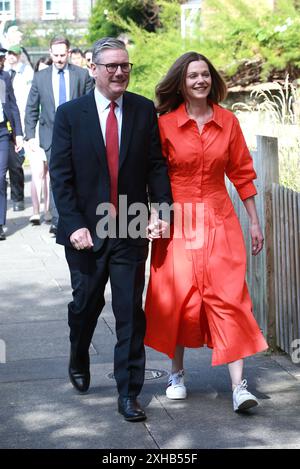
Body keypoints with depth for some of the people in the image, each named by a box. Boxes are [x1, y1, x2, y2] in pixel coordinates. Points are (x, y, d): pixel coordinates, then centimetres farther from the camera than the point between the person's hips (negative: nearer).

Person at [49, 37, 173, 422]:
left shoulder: (144, 111, 2)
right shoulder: (70, 115, -3)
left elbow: (156, 165, 4)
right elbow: (60, 176, -5)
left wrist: (162, 209, -9)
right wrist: (74, 224, -13)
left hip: (131, 231, 1)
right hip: (86, 231, 0)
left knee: (130, 312, 0)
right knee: (86, 303, 14)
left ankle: (128, 394, 8)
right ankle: (78, 361, 45)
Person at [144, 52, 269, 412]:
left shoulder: (228, 122, 4)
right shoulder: (165, 124, -3)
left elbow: (242, 173, 8)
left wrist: (254, 222, 7)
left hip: (220, 220, 1)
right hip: (177, 223, -1)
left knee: (229, 297, -6)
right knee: (177, 298, 4)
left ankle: (239, 386, -7)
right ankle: (177, 374, 24)